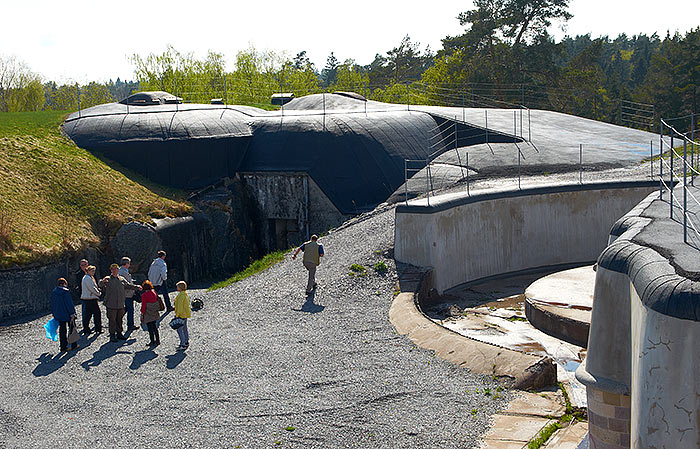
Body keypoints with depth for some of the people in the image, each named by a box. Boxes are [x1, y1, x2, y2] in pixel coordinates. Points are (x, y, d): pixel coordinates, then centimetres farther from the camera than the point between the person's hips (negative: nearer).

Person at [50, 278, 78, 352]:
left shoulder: (53, 292, 8)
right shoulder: (65, 291, -13)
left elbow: (52, 304, 15)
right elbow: (69, 303, -17)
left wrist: (54, 314, 23)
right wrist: (72, 313, -14)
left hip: (59, 315, 6)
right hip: (67, 314, -6)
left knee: (62, 331, 9)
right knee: (72, 329, 8)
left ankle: (63, 347, 9)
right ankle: (74, 345, 13)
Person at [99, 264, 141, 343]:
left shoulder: (122, 279, 13)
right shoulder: (108, 279, -2)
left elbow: (128, 285, 26)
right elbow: (101, 285, -18)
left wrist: (137, 287, 20)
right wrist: (103, 281, -40)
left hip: (121, 304, 4)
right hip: (111, 304, -4)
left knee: (120, 319, 12)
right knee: (112, 320, 0)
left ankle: (119, 333, 24)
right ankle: (112, 335, 8)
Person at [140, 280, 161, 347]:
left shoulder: (144, 295, -16)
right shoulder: (154, 292, 2)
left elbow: (143, 306, -15)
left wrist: (142, 314, -7)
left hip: (148, 314, -6)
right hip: (155, 313, 6)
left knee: (150, 328, 3)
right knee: (154, 326, 17)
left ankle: (152, 341, 7)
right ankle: (157, 340, 19)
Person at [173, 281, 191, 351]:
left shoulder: (181, 295, -20)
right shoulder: (186, 294, 10)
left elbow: (180, 306, -22)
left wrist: (177, 315, -19)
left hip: (181, 315, -10)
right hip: (186, 314, 10)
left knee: (179, 330, -8)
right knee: (184, 328, 18)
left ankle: (182, 345, -9)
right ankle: (186, 342, 26)